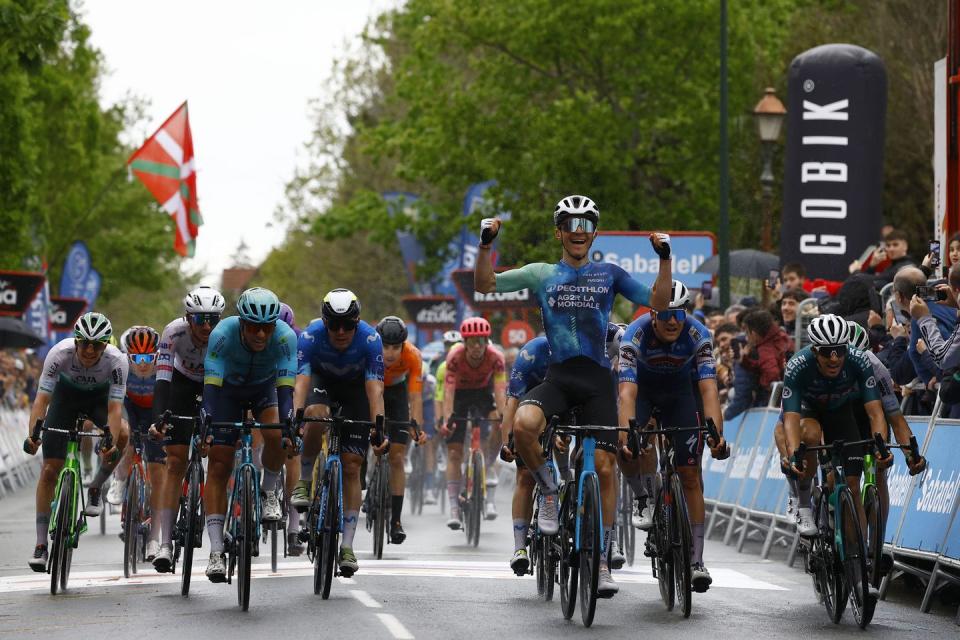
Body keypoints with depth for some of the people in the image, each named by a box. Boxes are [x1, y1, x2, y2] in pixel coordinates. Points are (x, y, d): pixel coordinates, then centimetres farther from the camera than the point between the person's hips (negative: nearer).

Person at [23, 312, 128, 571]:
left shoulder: (116, 360, -33)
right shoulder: (60, 353, -34)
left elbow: (114, 408, -36)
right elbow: (42, 398, -36)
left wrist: (112, 444, -52)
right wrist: (32, 435, -51)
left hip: (100, 396, 0)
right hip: (67, 393, 0)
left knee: (122, 435, -32)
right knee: (49, 470, -8)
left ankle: (95, 489, -5)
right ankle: (41, 544, -1)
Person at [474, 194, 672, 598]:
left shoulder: (608, 274, 10)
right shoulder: (541, 274, 10)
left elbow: (658, 302, 5)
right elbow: (484, 285, 5)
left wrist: (664, 258, -8)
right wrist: (485, 245, -10)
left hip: (597, 379, 0)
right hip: (558, 376, 0)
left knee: (605, 467, -4)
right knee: (523, 425, -32)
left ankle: (602, 560, 7)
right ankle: (549, 490, -4)